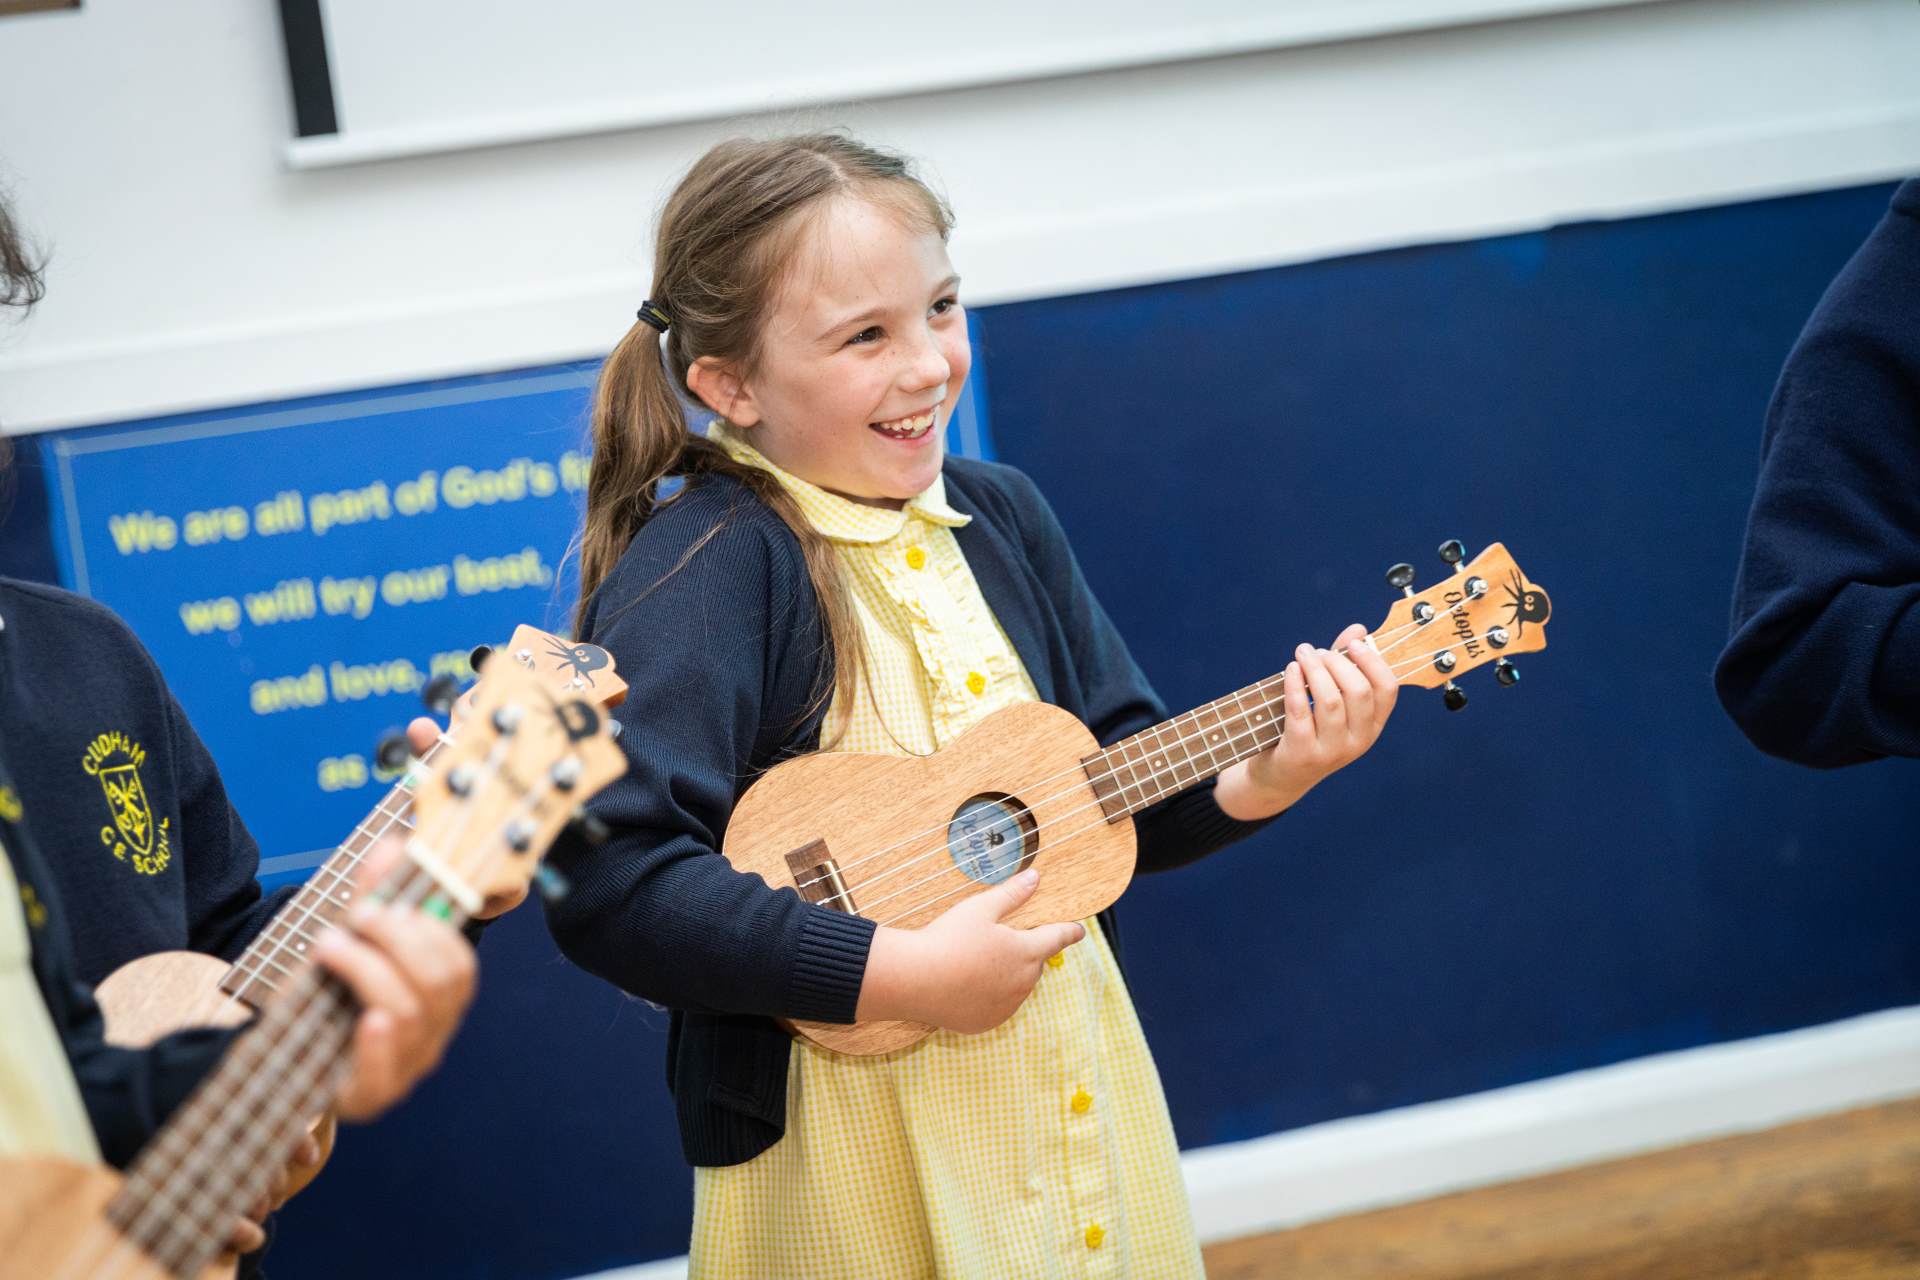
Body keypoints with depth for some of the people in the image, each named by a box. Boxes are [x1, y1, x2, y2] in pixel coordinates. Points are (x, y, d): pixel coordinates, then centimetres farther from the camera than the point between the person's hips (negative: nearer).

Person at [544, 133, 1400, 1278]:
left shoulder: (1000, 518, 5)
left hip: (1077, 1088, 7)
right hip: (858, 1153, -6)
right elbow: (604, 880, -28)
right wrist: (905, 975, -25)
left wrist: (1260, 778, -8)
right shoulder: (702, 570, -18)